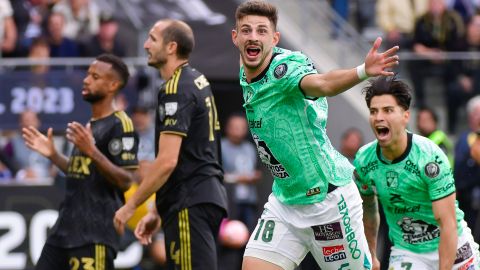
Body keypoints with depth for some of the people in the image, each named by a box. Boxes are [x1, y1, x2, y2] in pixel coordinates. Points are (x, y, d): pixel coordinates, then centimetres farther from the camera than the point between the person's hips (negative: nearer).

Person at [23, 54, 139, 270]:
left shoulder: (119, 125, -11)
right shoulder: (90, 125, 18)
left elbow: (125, 181, -18)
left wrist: (93, 152, -28)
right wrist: (53, 155, 18)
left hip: (95, 234, -10)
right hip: (67, 226, 10)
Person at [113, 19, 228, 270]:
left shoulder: (176, 90, -13)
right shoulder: (197, 82, 17)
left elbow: (167, 161, -20)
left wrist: (130, 206, -12)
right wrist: (157, 212, 22)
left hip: (190, 203, -10)